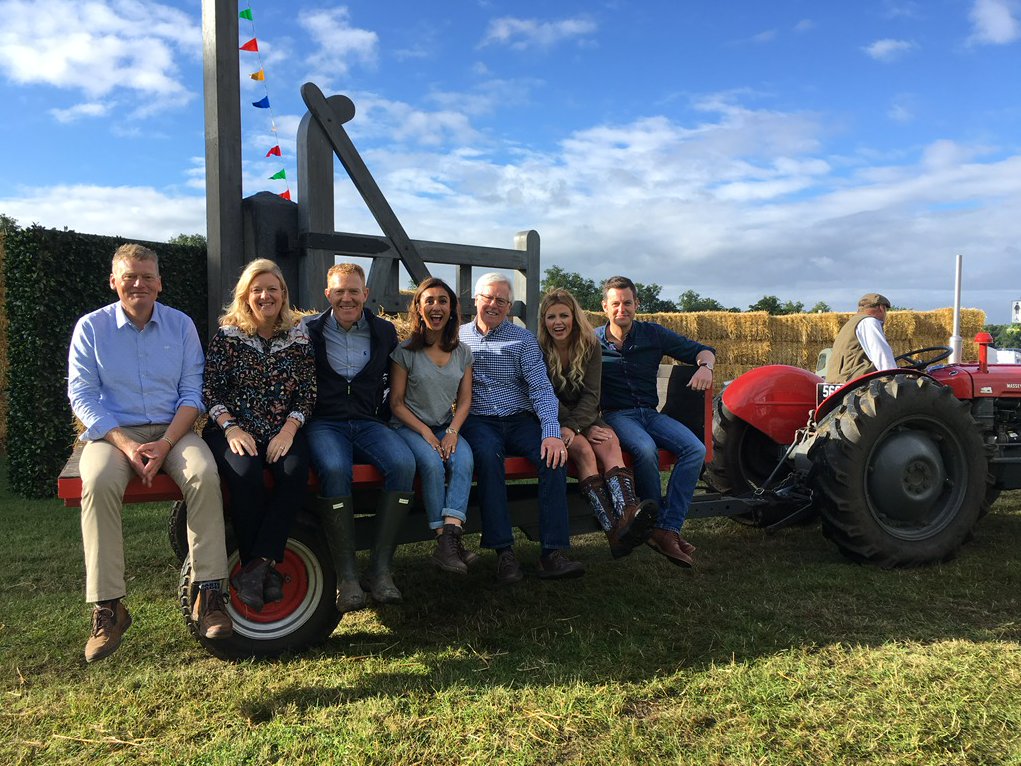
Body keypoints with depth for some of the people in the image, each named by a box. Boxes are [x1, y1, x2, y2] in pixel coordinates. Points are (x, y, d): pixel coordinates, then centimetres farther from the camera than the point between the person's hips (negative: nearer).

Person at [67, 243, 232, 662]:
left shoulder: (181, 325, 6)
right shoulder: (91, 327, 3)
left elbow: (191, 392, 1)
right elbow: (81, 395, -2)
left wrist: (166, 444, -15)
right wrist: (126, 444, -17)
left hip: (173, 430, 1)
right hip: (113, 433, 0)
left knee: (204, 475, -30)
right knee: (99, 484, -32)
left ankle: (208, 592, -25)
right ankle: (108, 607, -24)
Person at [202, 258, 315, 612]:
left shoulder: (298, 339, 8)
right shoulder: (227, 335, 5)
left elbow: (307, 393, 4)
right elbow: (211, 390, 0)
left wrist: (288, 431, -12)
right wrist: (231, 428, -15)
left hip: (281, 432, 1)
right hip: (233, 430, -1)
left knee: (295, 473, -30)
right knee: (245, 474, -33)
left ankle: (256, 567, -23)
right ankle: (266, 568, -18)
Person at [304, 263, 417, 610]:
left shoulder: (385, 332, 13)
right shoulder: (309, 331, 7)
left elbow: (394, 379, 20)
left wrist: (384, 416, 9)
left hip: (369, 423, 2)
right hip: (324, 423, -2)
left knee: (404, 463, -30)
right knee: (335, 469, -37)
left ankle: (380, 570, -23)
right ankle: (346, 576, -26)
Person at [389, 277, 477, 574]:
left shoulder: (462, 352, 8)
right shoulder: (406, 351, -3)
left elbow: (464, 399, 8)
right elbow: (396, 403, -4)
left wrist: (452, 431, -11)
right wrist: (426, 433, -15)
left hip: (447, 427, 3)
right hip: (409, 426, -3)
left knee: (465, 460, -29)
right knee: (432, 463, -33)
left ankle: (450, 537, -38)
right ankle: (446, 540, -27)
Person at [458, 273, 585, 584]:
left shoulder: (523, 339, 9)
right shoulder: (458, 337, 12)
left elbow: (541, 388, -1)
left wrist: (551, 432, -17)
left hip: (520, 419, 1)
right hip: (478, 421, -1)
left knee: (553, 456, -27)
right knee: (488, 455, -35)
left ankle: (553, 553, -26)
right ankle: (504, 552, -31)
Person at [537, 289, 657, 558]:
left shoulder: (589, 345, 2)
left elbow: (591, 395, -6)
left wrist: (572, 426, -24)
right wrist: (586, 429, -18)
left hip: (584, 415, 3)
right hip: (551, 419, -3)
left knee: (610, 444, -29)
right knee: (582, 449, -32)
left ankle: (627, 515, -53)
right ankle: (613, 529, -48)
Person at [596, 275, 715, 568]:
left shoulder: (653, 334, 7)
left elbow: (702, 350, 13)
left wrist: (705, 367, -11)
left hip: (650, 413, 4)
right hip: (616, 414, -3)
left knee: (696, 449, -22)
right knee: (646, 449, -36)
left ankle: (666, 530, -25)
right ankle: (660, 522, -18)